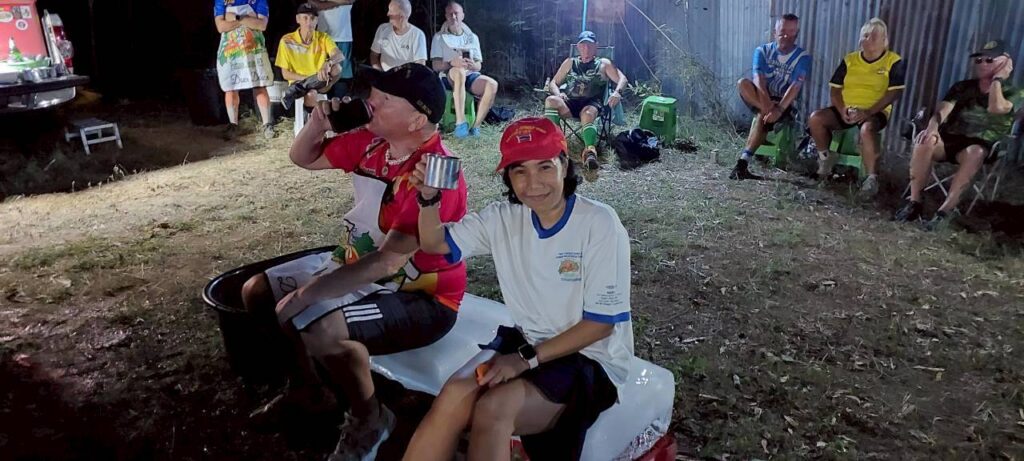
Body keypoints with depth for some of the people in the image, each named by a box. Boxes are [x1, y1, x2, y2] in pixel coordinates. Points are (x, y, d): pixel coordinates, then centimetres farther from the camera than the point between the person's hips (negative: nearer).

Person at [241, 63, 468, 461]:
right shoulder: (371, 141, -4)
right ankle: (303, 386, 27)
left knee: (319, 328, -33)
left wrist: (305, 294, -28)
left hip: (420, 296, -9)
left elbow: (388, 261, -32)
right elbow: (304, 158, 12)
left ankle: (369, 419, -3)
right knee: (256, 292, 7)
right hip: (356, 267, 9)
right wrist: (318, 123, -9)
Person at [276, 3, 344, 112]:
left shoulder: (323, 38, -4)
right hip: (298, 82, -3)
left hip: (320, 82, 4)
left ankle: (297, 90, -27)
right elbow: (285, 74, -6)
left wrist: (327, 64, -46)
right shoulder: (287, 41, -8)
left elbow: (340, 55, -24)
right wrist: (307, 78, -21)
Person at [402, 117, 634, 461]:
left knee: (493, 409, -28)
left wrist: (527, 358, -19)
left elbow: (601, 323, -15)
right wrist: (429, 199, -15)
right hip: (526, 344, 5)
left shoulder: (599, 224, -18)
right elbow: (435, 244, 6)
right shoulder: (505, 218, -1)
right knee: (454, 397, -23)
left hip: (591, 359, -4)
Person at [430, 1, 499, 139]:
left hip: (470, 76, 3)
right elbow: (436, 66, -4)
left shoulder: (472, 37, 16)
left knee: (492, 84, -30)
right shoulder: (439, 37, 7)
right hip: (449, 77, -3)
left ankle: (475, 126, -26)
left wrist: (473, 65, -17)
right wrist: (452, 63, -25)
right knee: (459, 71, -41)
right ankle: (460, 123, -47)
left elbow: (479, 65, 9)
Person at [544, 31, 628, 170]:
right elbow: (553, 83, 20)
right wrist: (558, 93, -5)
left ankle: (590, 151, -64)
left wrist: (617, 92, -17)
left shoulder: (604, 63, 17)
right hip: (570, 103, 3)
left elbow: (622, 79, 7)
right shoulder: (570, 62, 23)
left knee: (588, 114, -40)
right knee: (551, 100, -31)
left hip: (592, 103, -2)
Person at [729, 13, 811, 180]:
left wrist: (779, 108, -34)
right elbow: (758, 79, -15)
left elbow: (795, 87, -17)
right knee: (743, 83, -27)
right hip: (762, 100, 3)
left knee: (761, 117, -36)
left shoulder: (803, 57, -4)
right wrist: (767, 104, -32)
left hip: (786, 105, -3)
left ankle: (743, 163, -36)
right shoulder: (762, 51, 2)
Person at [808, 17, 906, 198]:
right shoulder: (849, 60, 9)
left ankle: (872, 179, -29)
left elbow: (894, 92, -10)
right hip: (846, 110, 4)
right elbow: (835, 88, 7)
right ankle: (826, 157, 3)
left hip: (875, 112, -4)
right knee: (816, 118, -22)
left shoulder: (894, 62, -2)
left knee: (867, 129, -39)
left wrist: (868, 111, -22)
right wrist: (842, 110, -12)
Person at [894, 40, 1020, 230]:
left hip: (982, 145, -2)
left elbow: (995, 108, -18)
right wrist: (932, 127, -25)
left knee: (975, 153, -41)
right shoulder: (962, 87, 16)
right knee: (925, 140, -33)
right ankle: (914, 202, -30)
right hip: (949, 139, 3)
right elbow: (942, 111, -3)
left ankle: (947, 209, -39)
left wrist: (997, 78, -4)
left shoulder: (1014, 93, 7)